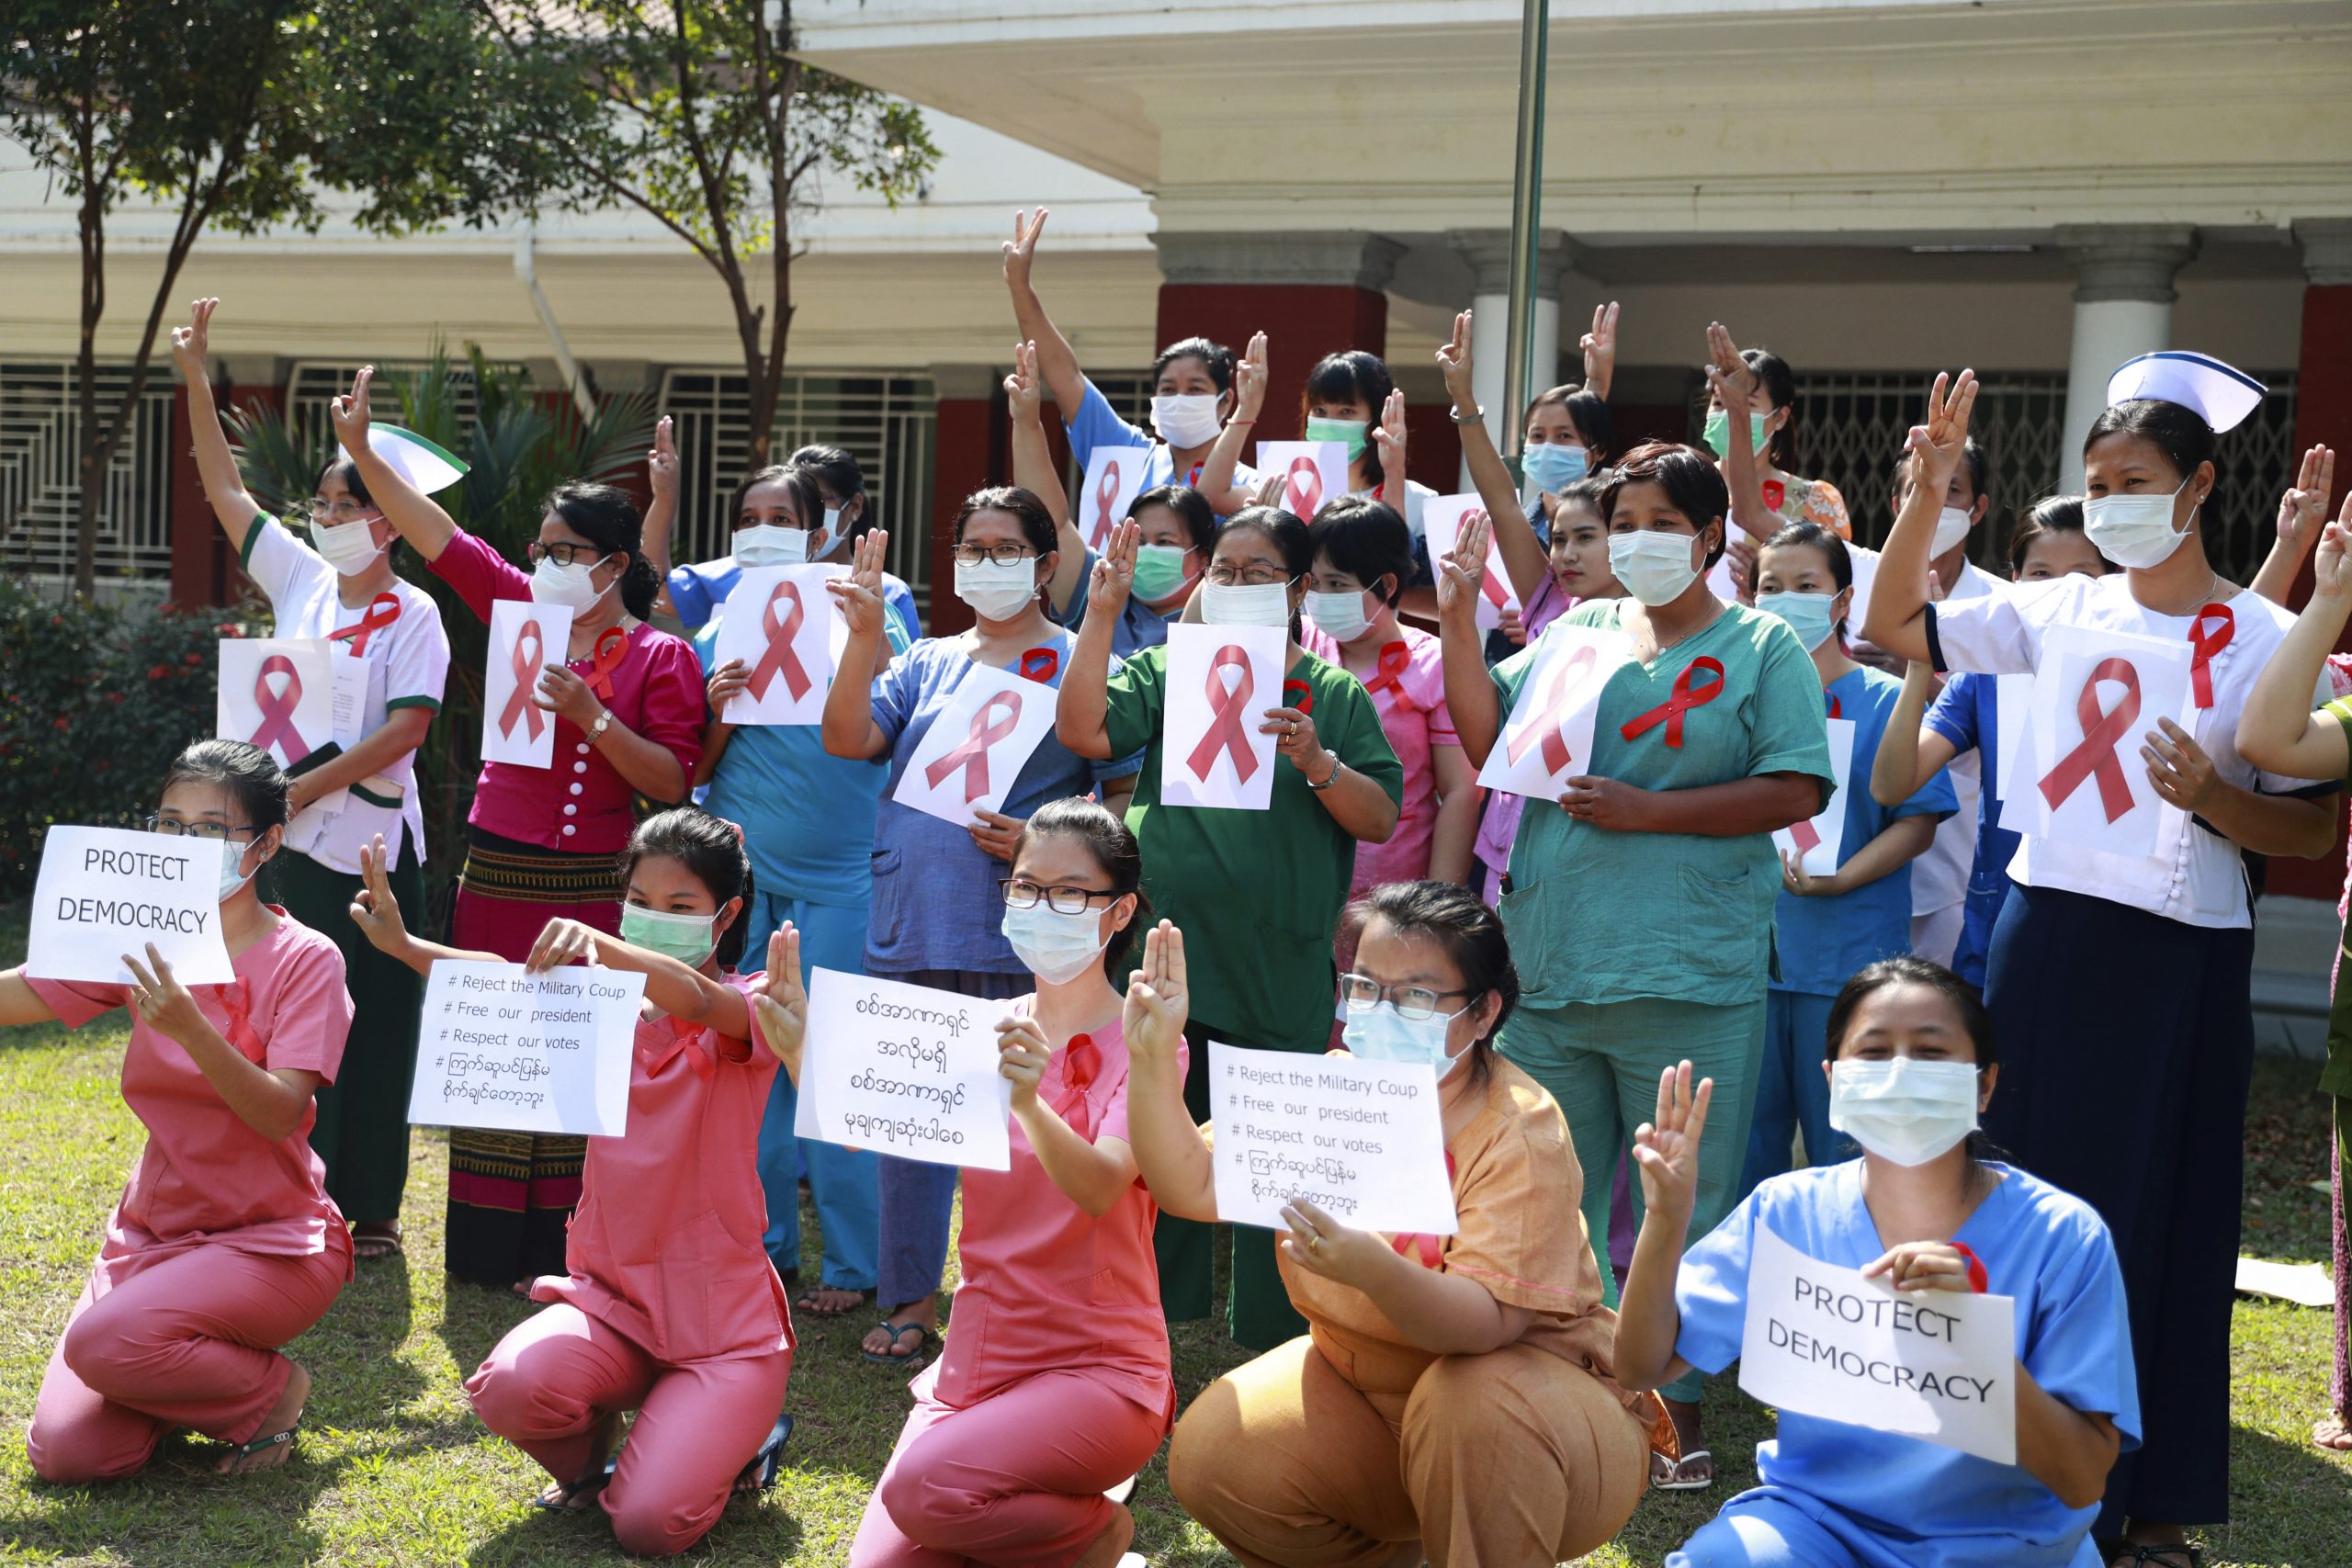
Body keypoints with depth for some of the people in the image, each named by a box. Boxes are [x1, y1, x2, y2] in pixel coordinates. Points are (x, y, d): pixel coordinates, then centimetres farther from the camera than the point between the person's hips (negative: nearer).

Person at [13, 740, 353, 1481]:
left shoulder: (304, 959, -11)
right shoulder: (144, 942, 3)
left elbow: (281, 1113, -23)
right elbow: (18, 996, -8)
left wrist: (191, 1029, -36)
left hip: (272, 1239, -5)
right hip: (154, 1231, 5)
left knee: (104, 1343, -30)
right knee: (65, 1455, -9)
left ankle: (271, 1389, -2)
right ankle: (198, 1378, 21)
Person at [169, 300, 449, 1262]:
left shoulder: (413, 614, -8)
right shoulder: (301, 580, 9)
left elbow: (405, 729, -17)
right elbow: (225, 490, 14)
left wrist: (304, 787, -22)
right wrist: (196, 380, 9)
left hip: (369, 848, -6)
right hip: (290, 844, 6)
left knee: (372, 1030, 1)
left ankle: (371, 1208, 10)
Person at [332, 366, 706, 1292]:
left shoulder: (659, 657, -4)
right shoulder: (524, 613, 9)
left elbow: (672, 781, -10)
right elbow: (438, 537, 10)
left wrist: (592, 717, -19)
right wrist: (361, 449, 7)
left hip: (586, 890, -5)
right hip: (493, 876, 5)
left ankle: (563, 1256, 7)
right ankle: (487, 1245, 19)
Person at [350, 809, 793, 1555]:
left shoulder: (747, 1007, -8)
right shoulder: (610, 1004, 10)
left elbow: (694, 1000, -30)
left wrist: (599, 944, -47)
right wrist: (405, 946, -16)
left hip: (722, 1319, -4)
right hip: (613, 1296, 4)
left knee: (649, 1524, -21)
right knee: (511, 1387, -29)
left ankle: (737, 1438, 12)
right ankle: (590, 1454, 6)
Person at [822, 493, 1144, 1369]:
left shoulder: (1085, 666, 3)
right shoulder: (928, 664, 15)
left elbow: (1129, 794, -1)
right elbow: (848, 739, 2)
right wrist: (864, 637, -8)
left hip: (1022, 938, -4)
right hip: (912, 929, 4)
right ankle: (912, 1299, 22)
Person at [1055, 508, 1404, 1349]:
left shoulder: (1335, 695, 6)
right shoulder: (1166, 672, 9)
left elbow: (1381, 818, -1)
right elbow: (1083, 730, -9)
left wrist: (1318, 764, -18)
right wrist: (1102, 612, -12)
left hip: (1282, 977, -1)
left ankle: (1275, 1349, 20)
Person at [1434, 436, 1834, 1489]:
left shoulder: (1764, 648, 1)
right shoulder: (1578, 630, 13)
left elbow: (1797, 789, -9)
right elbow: (1488, 740, 8)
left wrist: (1647, 811, -14)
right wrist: (1459, 620, -2)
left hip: (1687, 982, -4)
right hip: (1549, 968, 4)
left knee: (1680, 1208, 5)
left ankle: (1676, 1410, 19)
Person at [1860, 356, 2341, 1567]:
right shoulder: (2057, 613, 4)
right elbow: (1891, 626, 2)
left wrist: (2210, 797, -20)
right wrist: (1927, 493, -8)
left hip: (2183, 961, -2)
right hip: (2047, 934, 2)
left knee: (2162, 1221, 6)